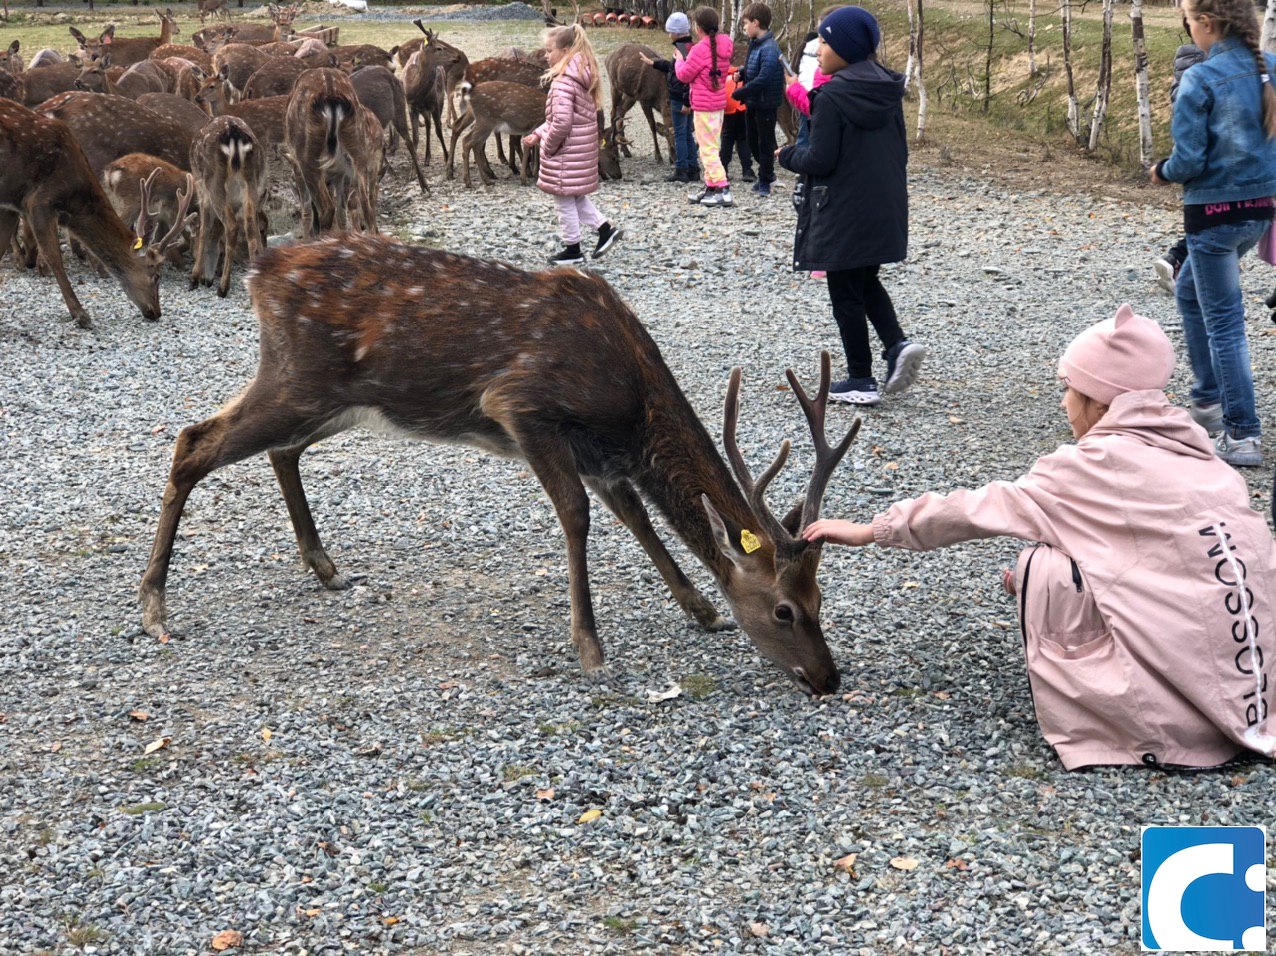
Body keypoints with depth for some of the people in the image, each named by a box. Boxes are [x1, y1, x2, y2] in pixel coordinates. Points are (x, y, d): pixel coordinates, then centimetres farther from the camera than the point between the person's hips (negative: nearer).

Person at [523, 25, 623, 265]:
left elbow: (562, 122, -27)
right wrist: (537, 134, 14)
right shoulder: (583, 76, 8)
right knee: (575, 196, 23)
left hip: (565, 151, -9)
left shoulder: (563, 81, -21)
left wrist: (548, 146, -12)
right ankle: (605, 229, 19)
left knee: (564, 200, 6)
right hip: (583, 145, 9)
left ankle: (572, 250, 16)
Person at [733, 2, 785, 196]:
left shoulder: (769, 48, -22)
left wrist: (738, 93, -22)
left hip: (766, 105, -9)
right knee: (753, 143, 18)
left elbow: (763, 80, -28)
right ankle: (766, 174, 35)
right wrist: (741, 73, -1)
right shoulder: (756, 44, 7)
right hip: (752, 103, 9)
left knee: (765, 144, 5)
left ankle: (765, 181, 17)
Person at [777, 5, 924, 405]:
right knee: (867, 283, 23)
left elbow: (820, 161, -19)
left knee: (845, 294, 5)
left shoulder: (833, 96, -17)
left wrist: (788, 155, 1)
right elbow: (900, 151, 12)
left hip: (844, 214, -7)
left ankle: (860, 380, 11)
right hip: (885, 209, 7)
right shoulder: (888, 91, 5)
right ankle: (898, 344, 2)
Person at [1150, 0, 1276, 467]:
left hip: (1214, 212, -7)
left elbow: (1188, 161, -16)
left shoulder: (1200, 79, -16)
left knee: (1223, 322, 0)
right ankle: (1209, 400, 32)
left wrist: (1162, 172, 3)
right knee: (1190, 292, 26)